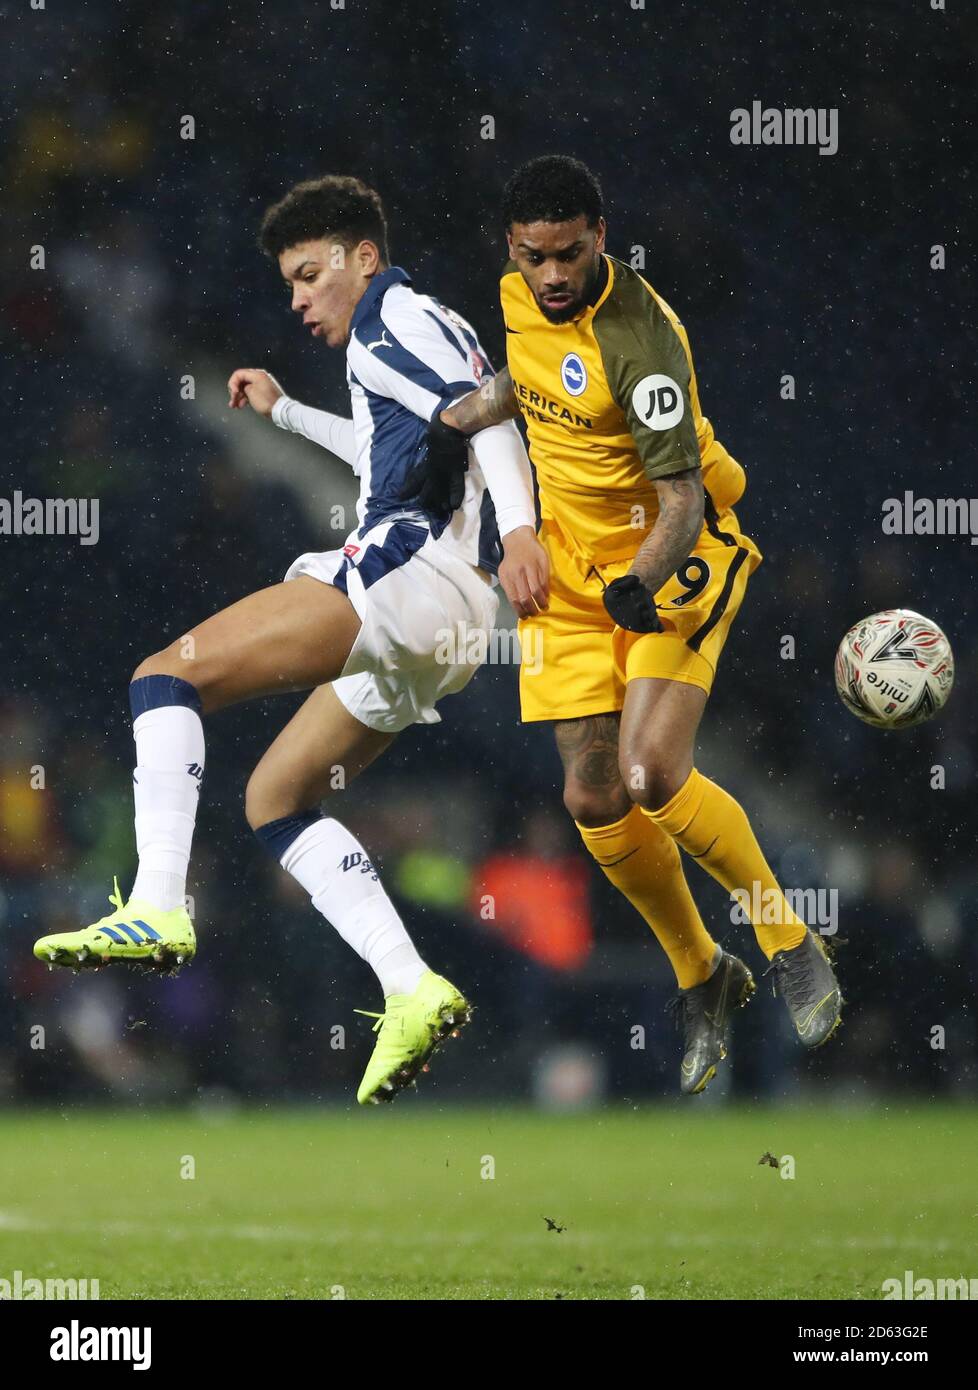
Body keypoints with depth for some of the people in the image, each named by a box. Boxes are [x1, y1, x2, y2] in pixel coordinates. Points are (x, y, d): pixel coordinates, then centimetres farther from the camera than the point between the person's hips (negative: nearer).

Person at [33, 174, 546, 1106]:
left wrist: (518, 527, -29)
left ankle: (158, 906, -31)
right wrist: (286, 414, 54)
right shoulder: (389, 347, 31)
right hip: (429, 636, 10)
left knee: (170, 673, -15)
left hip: (404, 567, -10)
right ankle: (414, 993, 1)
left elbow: (484, 408, -15)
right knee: (275, 798, 14)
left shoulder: (398, 315, 2)